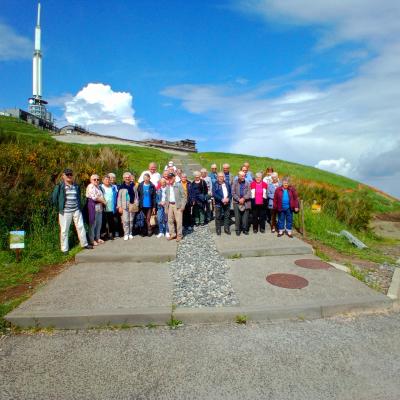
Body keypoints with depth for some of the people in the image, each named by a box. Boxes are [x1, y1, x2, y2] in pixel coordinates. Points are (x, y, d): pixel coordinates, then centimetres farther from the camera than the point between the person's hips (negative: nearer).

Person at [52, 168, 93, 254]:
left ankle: (84, 244, 23)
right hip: (65, 211, -4)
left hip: (76, 210, 4)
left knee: (80, 227, 9)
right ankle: (64, 249, 14)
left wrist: (79, 207, 12)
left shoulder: (76, 186, 9)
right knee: (64, 230, 3)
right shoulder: (60, 186, -4)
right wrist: (59, 207, 0)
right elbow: (54, 198, -1)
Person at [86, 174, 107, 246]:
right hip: (93, 206, -9)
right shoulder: (91, 186, -8)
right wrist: (103, 201, -6)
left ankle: (97, 238, 21)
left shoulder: (98, 186, 19)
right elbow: (94, 197, -17)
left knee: (99, 223, 11)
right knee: (93, 223, -3)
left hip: (99, 207, 9)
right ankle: (92, 240, 4)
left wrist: (103, 201, 7)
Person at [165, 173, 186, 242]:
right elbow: (166, 197, 17)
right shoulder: (167, 187, 12)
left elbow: (183, 196, -6)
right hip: (170, 205, 6)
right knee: (170, 220, 8)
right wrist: (166, 205, 8)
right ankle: (172, 234, 20)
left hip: (177, 205, -5)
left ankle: (179, 235, 7)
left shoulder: (179, 185, -4)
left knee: (178, 221, -3)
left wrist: (182, 206, -12)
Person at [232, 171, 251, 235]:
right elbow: (233, 193, -2)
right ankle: (237, 230, 9)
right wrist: (239, 199, -12)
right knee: (237, 217, 0)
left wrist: (243, 198, -14)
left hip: (246, 203, 1)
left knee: (245, 217, 4)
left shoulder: (247, 183, 5)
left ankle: (245, 229, 15)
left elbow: (249, 193, -1)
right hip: (237, 203, -1)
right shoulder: (235, 183, 3)